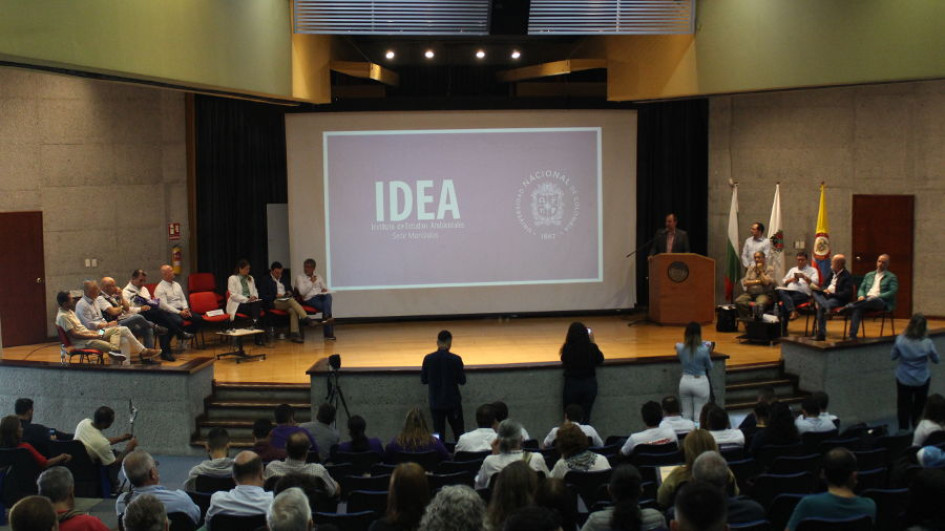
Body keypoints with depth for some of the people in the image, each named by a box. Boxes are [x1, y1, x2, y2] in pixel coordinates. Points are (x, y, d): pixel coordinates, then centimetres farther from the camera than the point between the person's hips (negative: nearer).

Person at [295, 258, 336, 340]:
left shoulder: (318, 277, 25)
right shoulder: (299, 278, 10)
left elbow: (326, 289, 24)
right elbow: (302, 292, -4)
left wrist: (325, 291, 0)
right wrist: (311, 282, -5)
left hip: (321, 296, 4)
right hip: (310, 299, -4)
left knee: (328, 295, -35)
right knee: (326, 307, -33)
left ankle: (326, 317, -50)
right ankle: (329, 334, -42)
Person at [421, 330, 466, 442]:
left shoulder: (428, 359, -7)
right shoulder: (455, 359, -12)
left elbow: (423, 380, 1)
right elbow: (462, 381, -5)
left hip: (436, 403, 2)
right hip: (453, 402, -1)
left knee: (439, 434, 8)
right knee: (459, 433, 9)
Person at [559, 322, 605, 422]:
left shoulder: (567, 348, -15)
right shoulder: (591, 347, -12)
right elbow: (600, 359, 7)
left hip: (572, 385, -1)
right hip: (590, 384, 1)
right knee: (586, 415, 11)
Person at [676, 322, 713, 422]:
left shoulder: (680, 348, -7)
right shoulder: (704, 350, -15)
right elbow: (710, 367, 0)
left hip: (685, 381, 3)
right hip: (700, 382, -3)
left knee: (686, 414, 12)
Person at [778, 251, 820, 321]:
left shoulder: (813, 270, 19)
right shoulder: (792, 270, 35)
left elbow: (815, 282, 2)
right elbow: (783, 281, 28)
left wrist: (804, 277, -12)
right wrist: (791, 279, 8)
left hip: (803, 293, -4)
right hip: (789, 291, 4)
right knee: (780, 291, -35)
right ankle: (793, 312, -49)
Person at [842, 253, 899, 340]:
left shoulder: (891, 277, 11)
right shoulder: (869, 275, 26)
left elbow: (893, 292, -2)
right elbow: (861, 288, 23)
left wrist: (877, 297, -14)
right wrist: (861, 296, -2)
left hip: (882, 302, -3)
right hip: (866, 300, 3)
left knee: (870, 300, -41)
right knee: (857, 308, -32)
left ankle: (847, 307, -46)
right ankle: (852, 335, -41)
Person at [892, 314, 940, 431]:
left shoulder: (900, 340, -23)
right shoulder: (928, 343, -22)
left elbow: (893, 357, -5)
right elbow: (936, 360, -5)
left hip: (904, 379, 0)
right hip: (922, 380, 0)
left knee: (904, 405, 17)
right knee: (920, 406, 23)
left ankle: (903, 430, 27)